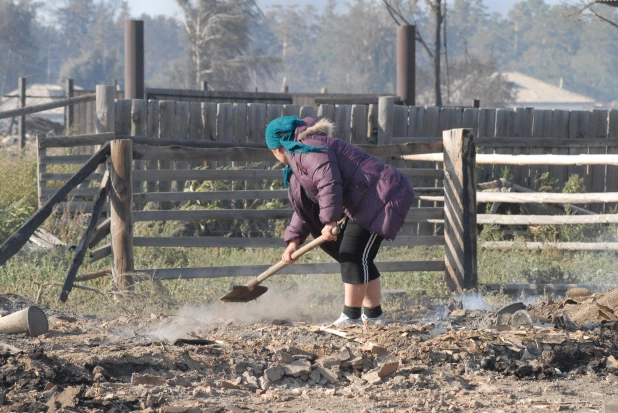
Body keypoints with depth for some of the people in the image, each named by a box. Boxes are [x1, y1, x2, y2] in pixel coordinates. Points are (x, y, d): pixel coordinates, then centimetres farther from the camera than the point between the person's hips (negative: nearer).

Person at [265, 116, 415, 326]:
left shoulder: (307, 150, -11)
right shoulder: (298, 161, 25)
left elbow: (329, 184, -25)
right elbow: (305, 207, 26)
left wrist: (329, 221, -29)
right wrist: (293, 240, 18)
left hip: (380, 196, -11)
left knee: (353, 255, -12)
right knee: (360, 259, 14)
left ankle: (351, 316, -11)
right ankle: (373, 315, 20)